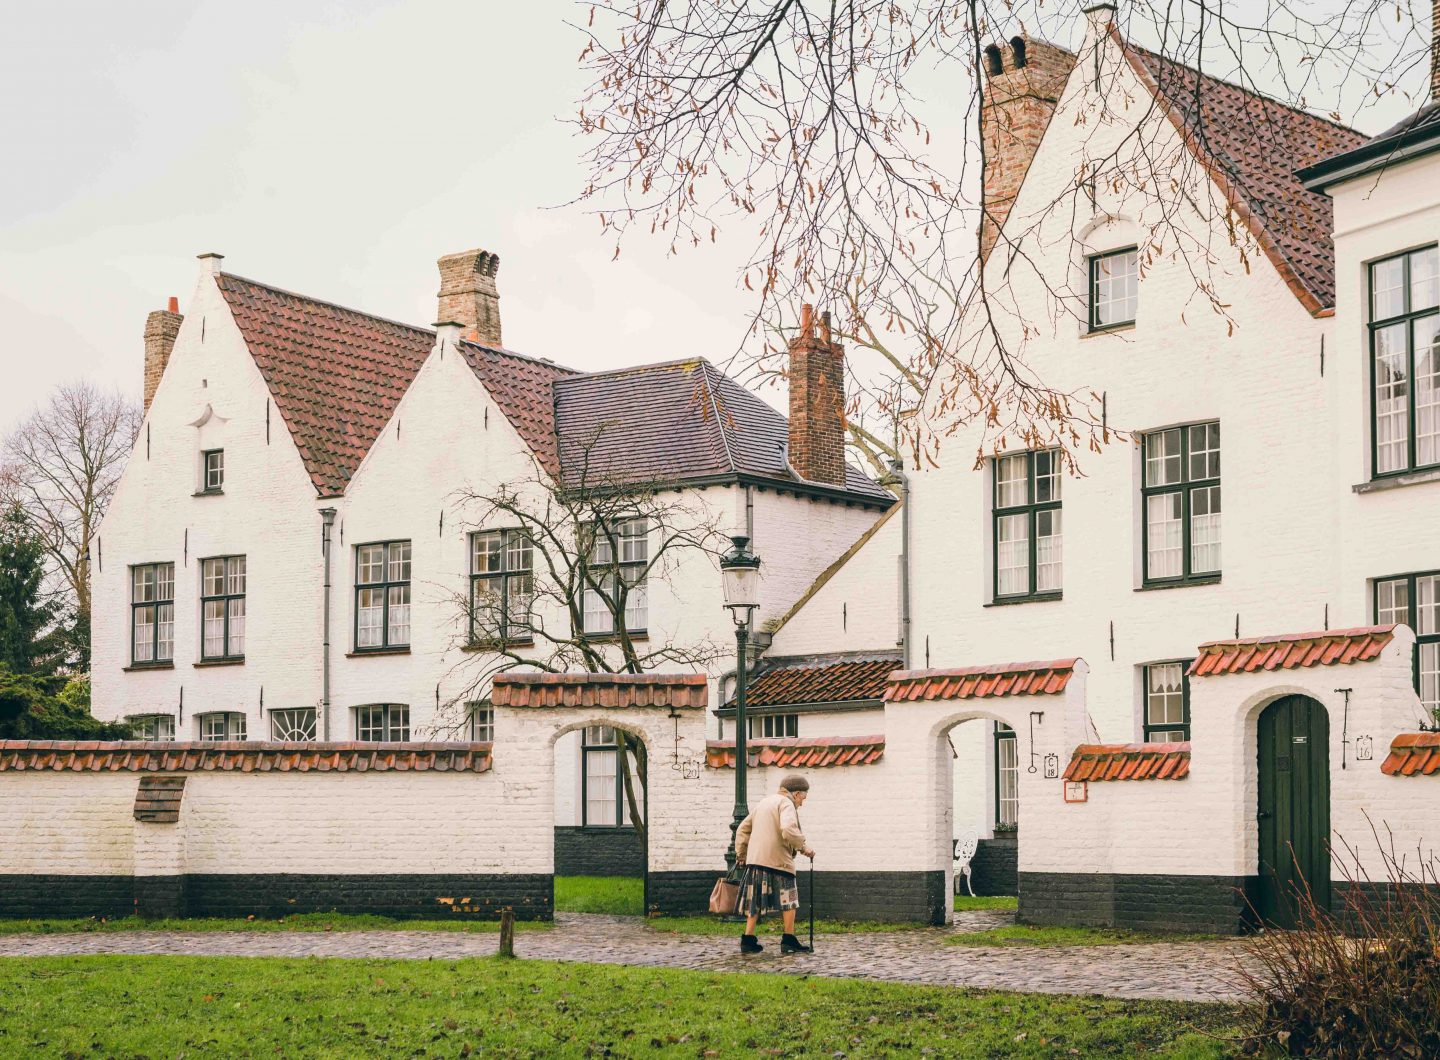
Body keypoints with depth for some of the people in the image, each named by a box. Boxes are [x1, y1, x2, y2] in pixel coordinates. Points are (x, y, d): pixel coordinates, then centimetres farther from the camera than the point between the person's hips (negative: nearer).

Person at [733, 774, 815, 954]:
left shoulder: (764, 803, 22)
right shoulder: (786, 803, -5)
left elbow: (743, 829, 25)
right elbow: (788, 830, -23)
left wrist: (741, 853, 29)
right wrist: (803, 847, -12)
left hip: (755, 859, 7)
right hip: (778, 860, -7)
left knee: (756, 900, 11)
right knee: (789, 899, 4)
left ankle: (748, 940, 7)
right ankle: (789, 940, 3)